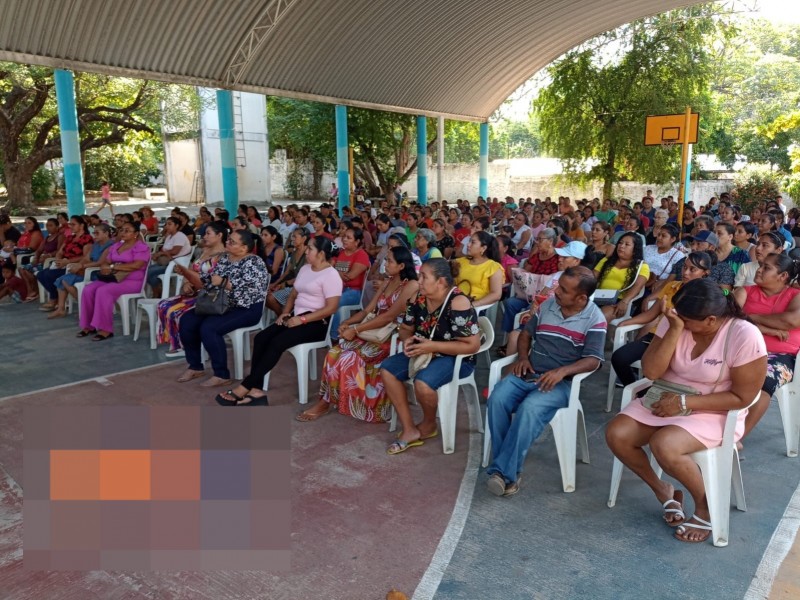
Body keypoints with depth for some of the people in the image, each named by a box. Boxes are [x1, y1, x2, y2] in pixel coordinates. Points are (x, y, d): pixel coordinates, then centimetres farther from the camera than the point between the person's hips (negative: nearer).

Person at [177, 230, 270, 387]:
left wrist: (223, 282, -26)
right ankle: (195, 366, 8)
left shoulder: (254, 262, -13)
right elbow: (209, 279, 13)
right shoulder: (225, 258, 12)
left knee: (208, 327, -28)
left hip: (246, 310, -8)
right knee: (187, 321, -6)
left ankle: (222, 375, -16)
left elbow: (248, 289, -26)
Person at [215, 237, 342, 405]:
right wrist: (285, 313, 2)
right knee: (261, 338, -15)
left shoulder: (331, 275, -10)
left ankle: (245, 387, -23)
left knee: (277, 342, -28)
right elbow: (293, 295, 21)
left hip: (317, 323, -8)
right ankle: (256, 390, -22)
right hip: (297, 317, 8)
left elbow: (331, 308, -18)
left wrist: (303, 319, -21)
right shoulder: (305, 268, 16)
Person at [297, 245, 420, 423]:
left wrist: (355, 330, -18)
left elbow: (388, 317, -19)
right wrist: (347, 323, -5)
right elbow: (368, 310, 13)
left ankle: (325, 402, -7)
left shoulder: (411, 286, -11)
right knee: (334, 352, -16)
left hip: (393, 338, -7)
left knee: (349, 358, -25)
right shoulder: (388, 281, 16)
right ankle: (325, 400, -12)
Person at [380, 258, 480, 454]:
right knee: (387, 369, -9)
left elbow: (472, 345, -25)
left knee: (422, 382, -32)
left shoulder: (458, 303, -24)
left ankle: (429, 424, 2)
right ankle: (409, 429, -6)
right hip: (425, 352, 8)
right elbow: (405, 328, 10)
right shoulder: (420, 298, -3)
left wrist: (432, 346, -28)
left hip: (456, 358, -7)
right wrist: (407, 340, -16)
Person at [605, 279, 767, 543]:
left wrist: (684, 403, -21)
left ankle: (706, 505, -1)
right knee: (616, 435, -17)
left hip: (714, 413, -5)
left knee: (663, 445, -32)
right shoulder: (675, 320, -9)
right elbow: (651, 372, -14)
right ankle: (663, 490, 9)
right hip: (665, 400, 5)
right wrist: (674, 330, -25)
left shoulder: (745, 336, -20)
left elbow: (741, 397, -16)